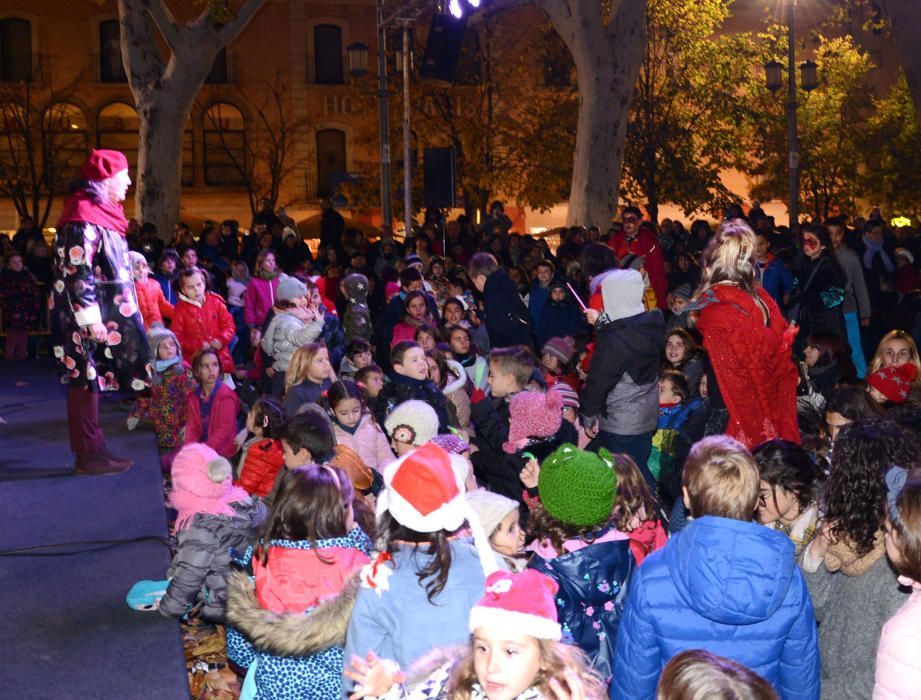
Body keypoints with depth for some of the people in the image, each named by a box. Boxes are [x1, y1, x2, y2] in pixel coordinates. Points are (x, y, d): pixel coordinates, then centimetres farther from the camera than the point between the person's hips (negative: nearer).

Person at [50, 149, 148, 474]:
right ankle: (88, 454, 1)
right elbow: (76, 274, -21)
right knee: (85, 380, -4)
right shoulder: (83, 217, -16)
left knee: (89, 380, 12)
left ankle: (92, 449, 17)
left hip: (99, 314, 10)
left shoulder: (98, 212, 15)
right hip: (83, 317, -10)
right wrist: (91, 320, -24)